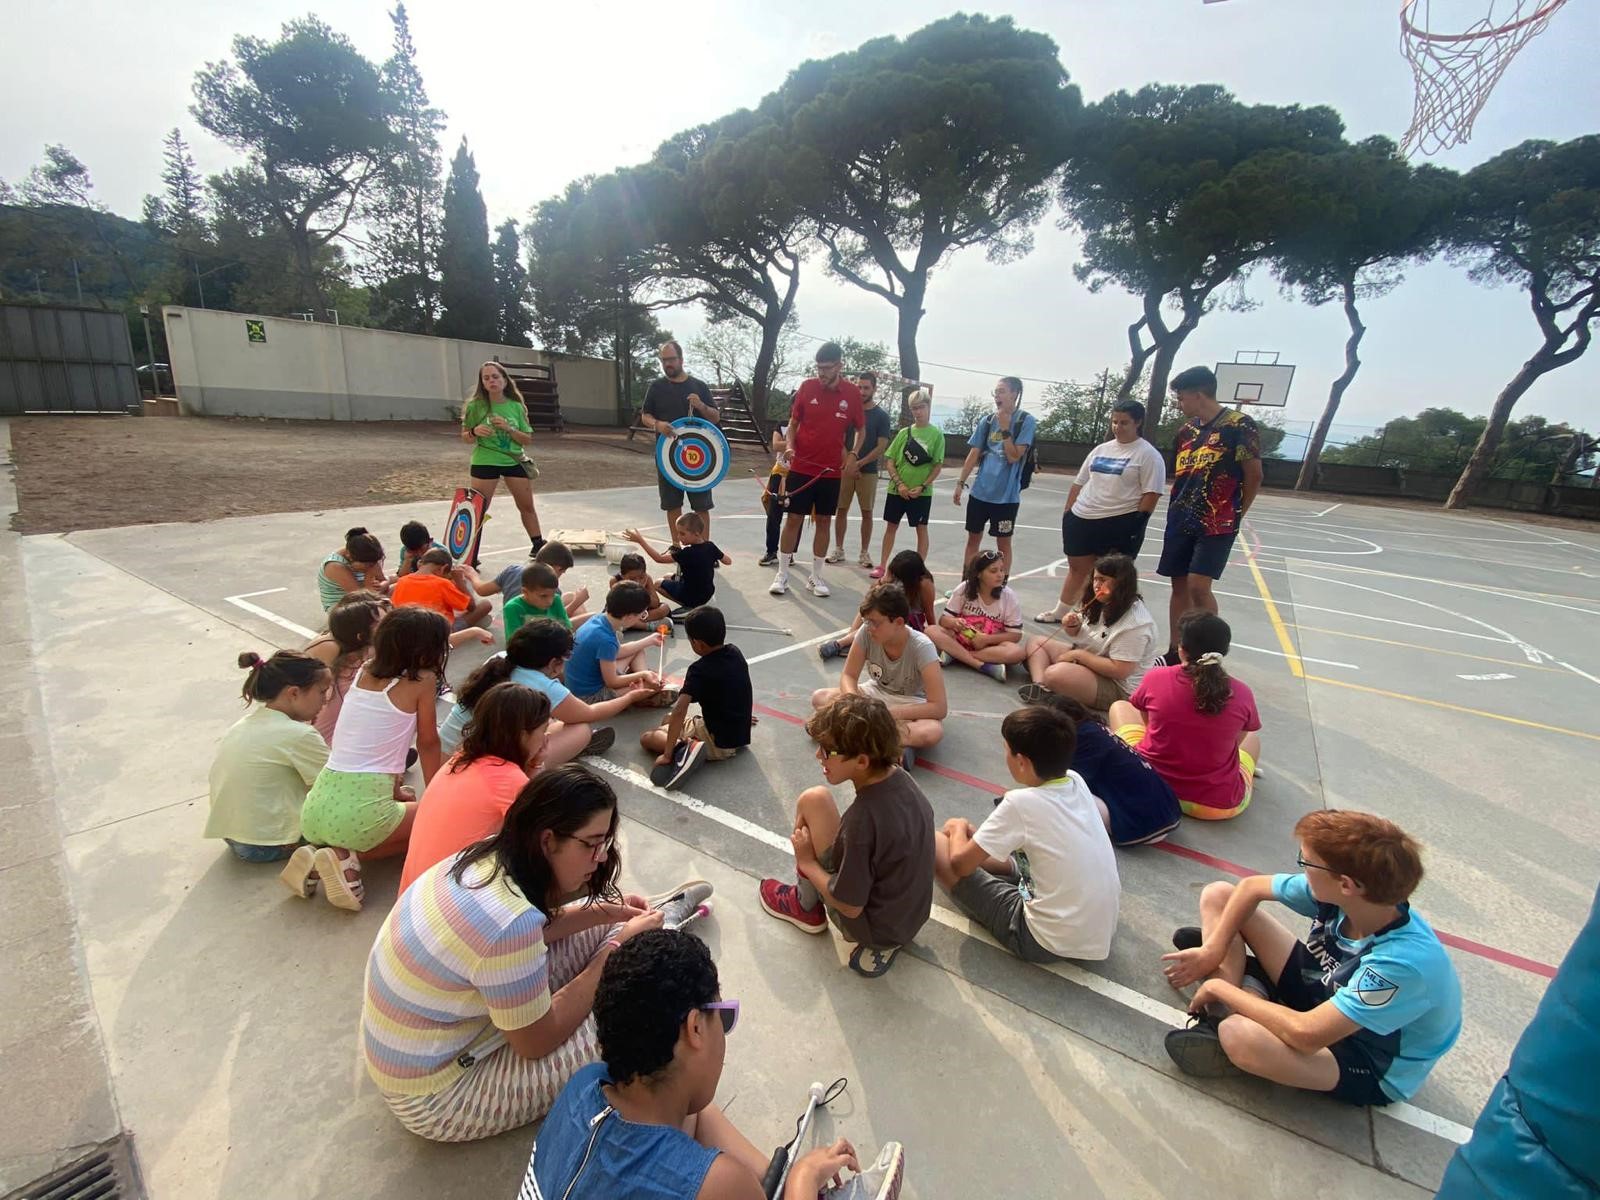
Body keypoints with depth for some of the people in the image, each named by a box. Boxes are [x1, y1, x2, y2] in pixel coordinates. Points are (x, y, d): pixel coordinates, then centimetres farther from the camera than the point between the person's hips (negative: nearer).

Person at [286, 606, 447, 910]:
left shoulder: (364, 673, 11)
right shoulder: (422, 681, -7)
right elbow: (428, 743, 4)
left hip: (317, 805, 7)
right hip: (359, 810, -7)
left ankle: (319, 854, 10)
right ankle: (346, 857, -2)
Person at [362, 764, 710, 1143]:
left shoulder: (491, 857, -13)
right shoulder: (509, 924, -37)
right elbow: (538, 1041, -22)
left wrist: (601, 913, -5)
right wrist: (621, 947, -17)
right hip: (435, 1096, -7)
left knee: (598, 927, 4)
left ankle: (655, 923, 29)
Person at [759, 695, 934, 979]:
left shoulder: (862, 818, -33)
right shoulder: (901, 778, -13)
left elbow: (851, 907, -23)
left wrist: (807, 862, -8)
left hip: (873, 929, -7)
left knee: (812, 801, -9)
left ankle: (805, 907, 13)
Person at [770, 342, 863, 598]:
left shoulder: (852, 393, -1)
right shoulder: (807, 387, -2)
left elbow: (860, 429, 9)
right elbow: (793, 422, 6)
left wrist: (852, 455, -4)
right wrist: (790, 446, -11)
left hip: (831, 470, 1)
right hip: (801, 466, -1)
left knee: (823, 521, 7)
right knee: (793, 519, 1)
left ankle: (815, 577, 17)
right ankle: (782, 574, 11)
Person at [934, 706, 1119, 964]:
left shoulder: (1020, 802, -24)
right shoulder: (1076, 782, -5)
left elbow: (960, 863, -14)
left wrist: (958, 828, 7)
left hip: (1049, 944, -7)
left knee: (935, 844, -1)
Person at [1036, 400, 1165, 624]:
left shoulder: (1148, 454, -5)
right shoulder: (1101, 449, 14)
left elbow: (1151, 494, -11)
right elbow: (1079, 483, 17)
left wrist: (1137, 525, -16)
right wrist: (1066, 513, 13)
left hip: (1119, 524, -6)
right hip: (1082, 519, 6)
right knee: (1078, 567, 17)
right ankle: (1060, 612, 31)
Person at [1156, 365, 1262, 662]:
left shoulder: (1239, 425, -9)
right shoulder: (1187, 429, 10)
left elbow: (1254, 476, -5)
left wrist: (1234, 515, 2)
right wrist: (1177, 511, 8)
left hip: (1217, 524, -6)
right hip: (1180, 521, 6)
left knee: (1198, 586, -14)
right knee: (1179, 585, 9)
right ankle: (1175, 652, 19)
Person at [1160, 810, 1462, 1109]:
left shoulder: (1404, 962, -37)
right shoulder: (1338, 894, -21)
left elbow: (1306, 1035, -35)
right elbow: (1252, 887, -2)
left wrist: (1219, 987, -23)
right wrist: (1213, 951, -10)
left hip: (1372, 1069, -7)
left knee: (1240, 1036, -41)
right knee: (1218, 894, -4)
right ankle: (1223, 1015, -10)